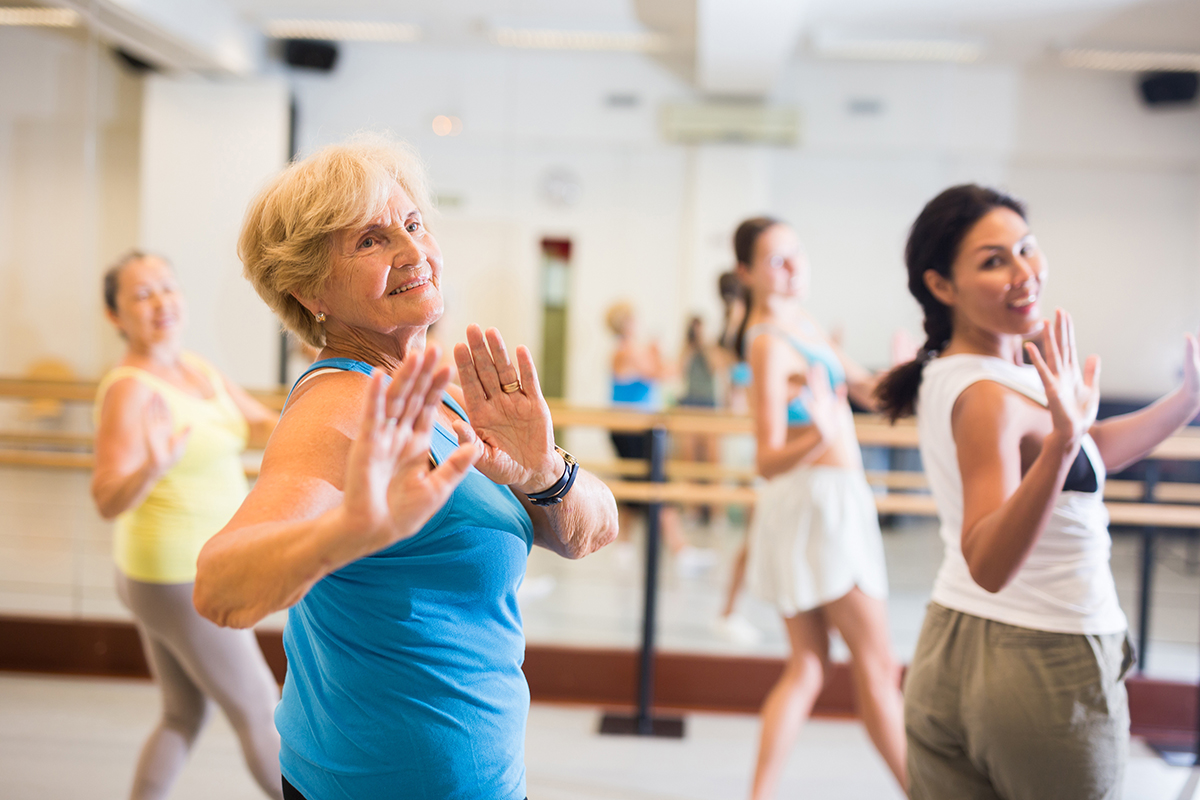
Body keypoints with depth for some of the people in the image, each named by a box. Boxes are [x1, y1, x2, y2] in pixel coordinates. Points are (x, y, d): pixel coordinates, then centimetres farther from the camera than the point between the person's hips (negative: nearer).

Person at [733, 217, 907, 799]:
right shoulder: (769, 342, -15)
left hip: (828, 503, 9)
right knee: (876, 661, 2)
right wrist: (819, 436, -39)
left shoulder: (798, 321, 13)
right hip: (818, 498, -9)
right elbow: (768, 462, -21)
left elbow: (860, 384, 27)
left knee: (807, 667, 9)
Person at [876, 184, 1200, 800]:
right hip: (1045, 666, -8)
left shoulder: (945, 373, 6)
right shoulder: (988, 398, -22)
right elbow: (988, 566, -34)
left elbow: (1089, 453, 18)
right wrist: (1061, 443, -43)